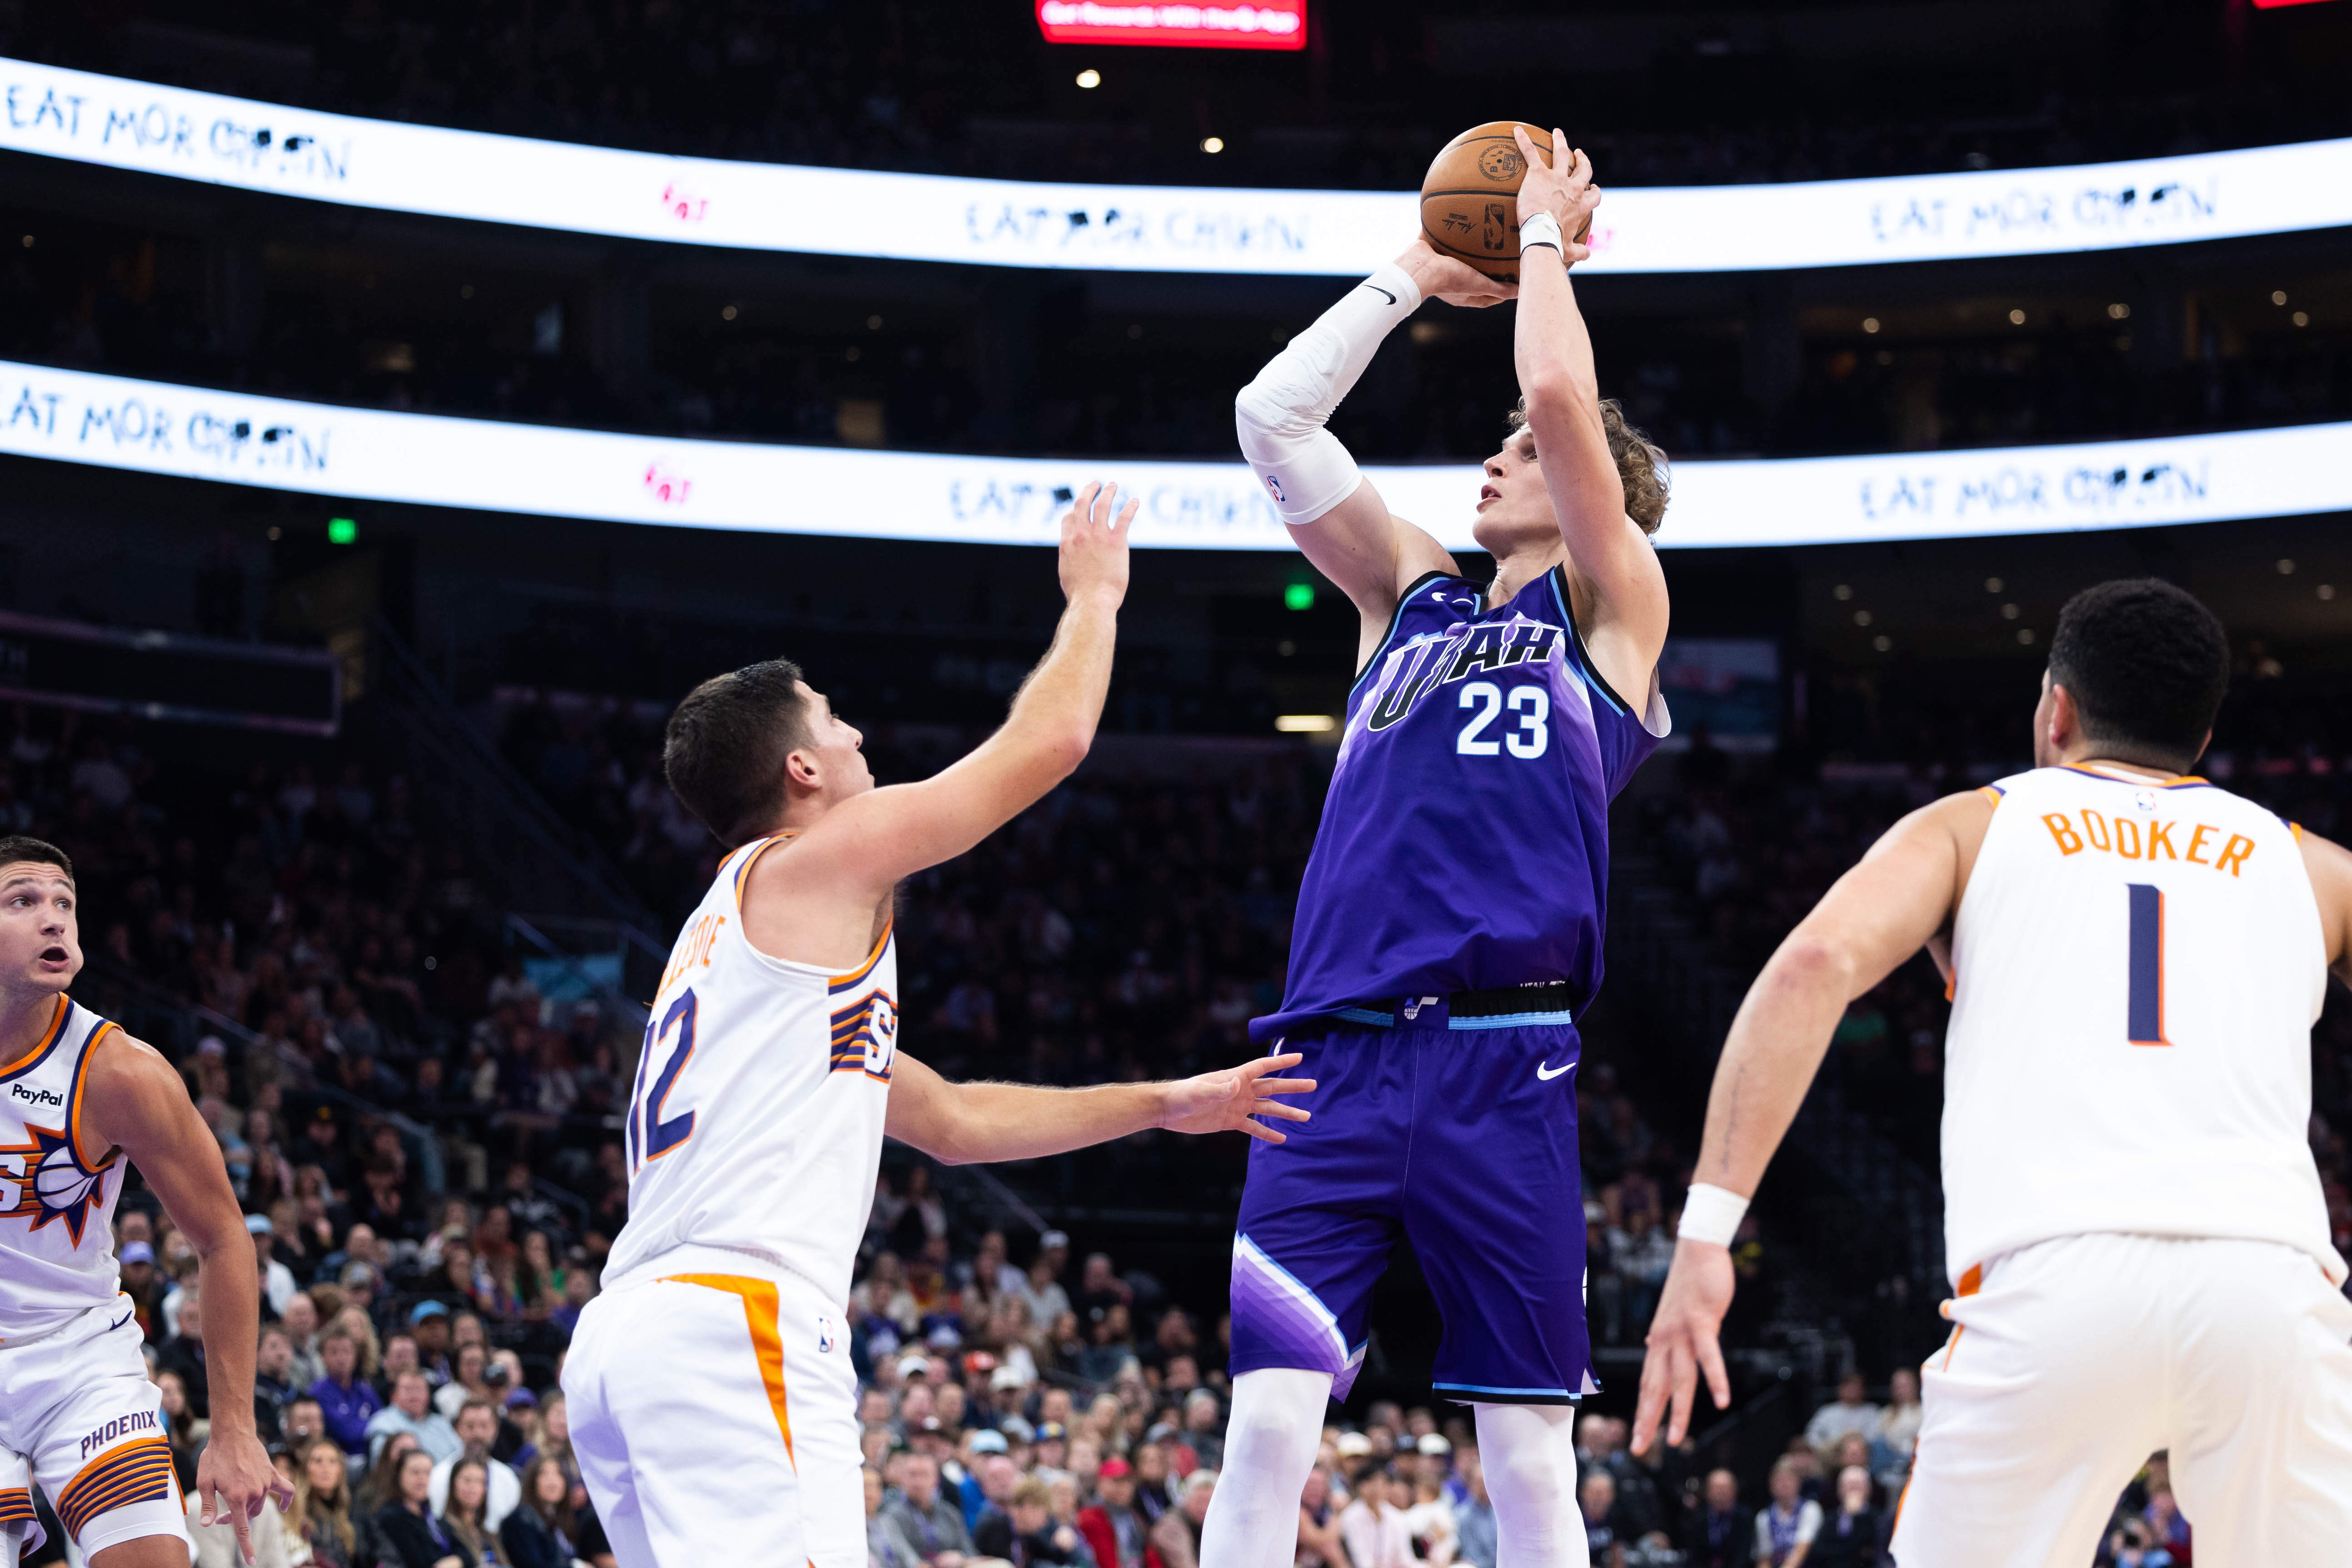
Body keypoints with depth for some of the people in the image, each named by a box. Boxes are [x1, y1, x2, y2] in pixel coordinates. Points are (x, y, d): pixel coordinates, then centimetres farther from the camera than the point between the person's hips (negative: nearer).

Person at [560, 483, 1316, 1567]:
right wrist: (1093, 596, 26)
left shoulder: (735, 929, 31)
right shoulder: (811, 863, 4)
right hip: (734, 1321, -10)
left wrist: (1166, 1106, 36)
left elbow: (950, 1121, 35)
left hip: (625, 1333, 10)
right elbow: (1051, 741, 7)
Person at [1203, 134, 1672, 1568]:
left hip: (1502, 1061, -3)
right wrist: (1418, 277, 23)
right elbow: (1273, 416, 17)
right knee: (1267, 1424, -9)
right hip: (1337, 1055, 3)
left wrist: (1544, 235, 11)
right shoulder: (1412, 592, 22)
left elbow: (1564, 396, -3)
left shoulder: (1615, 611, 9)